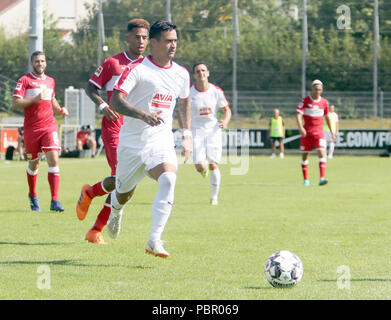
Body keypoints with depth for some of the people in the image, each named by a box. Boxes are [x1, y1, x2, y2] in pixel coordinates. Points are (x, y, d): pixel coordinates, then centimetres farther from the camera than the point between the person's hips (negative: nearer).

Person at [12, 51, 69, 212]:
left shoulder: (50, 81, 14)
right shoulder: (25, 80, -3)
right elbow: (15, 103, -12)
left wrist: (59, 109, 13)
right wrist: (36, 98, -21)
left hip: (50, 126, 3)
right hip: (32, 128, -3)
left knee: (53, 160, -14)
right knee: (33, 163, 9)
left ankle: (54, 201, -17)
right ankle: (32, 195, 34)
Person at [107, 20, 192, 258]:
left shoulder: (181, 74, 7)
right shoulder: (136, 69, -11)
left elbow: (184, 103, 25)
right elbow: (116, 100, -20)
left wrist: (187, 135, 16)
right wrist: (143, 115, -36)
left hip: (161, 141, 2)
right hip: (131, 141, -2)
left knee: (168, 180, -27)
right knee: (124, 194, 12)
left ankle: (155, 240, -30)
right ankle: (116, 210, 52)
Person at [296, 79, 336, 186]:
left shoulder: (324, 102, 5)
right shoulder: (305, 100, -6)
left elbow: (327, 117, 18)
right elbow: (298, 114, -16)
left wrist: (332, 132, 20)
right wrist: (300, 127, -33)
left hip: (319, 132, 1)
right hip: (307, 132, -1)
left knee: (321, 152, -16)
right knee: (305, 155, 5)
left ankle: (322, 178, -25)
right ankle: (305, 179, 19)